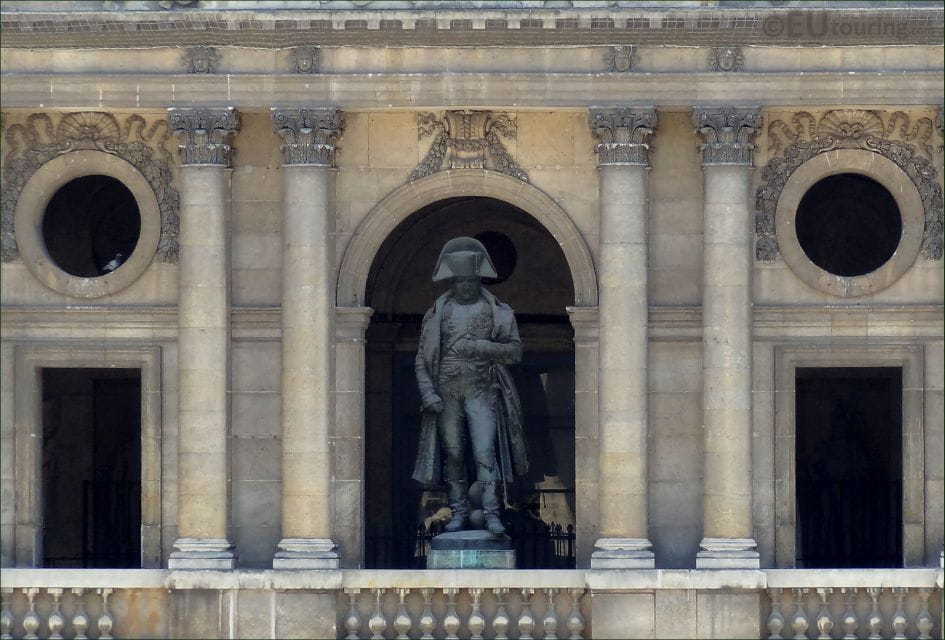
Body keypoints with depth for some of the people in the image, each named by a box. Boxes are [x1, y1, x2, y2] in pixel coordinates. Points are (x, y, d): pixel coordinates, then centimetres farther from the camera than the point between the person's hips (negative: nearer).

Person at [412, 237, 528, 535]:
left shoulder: (498, 311, 7)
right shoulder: (438, 312, 10)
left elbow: (514, 350, 1)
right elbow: (423, 356, 9)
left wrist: (480, 347, -13)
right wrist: (428, 393, -3)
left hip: (482, 390, -2)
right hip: (447, 392, 2)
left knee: (485, 450, -13)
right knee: (452, 454, 2)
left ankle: (491, 513, -14)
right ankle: (459, 513, 7)